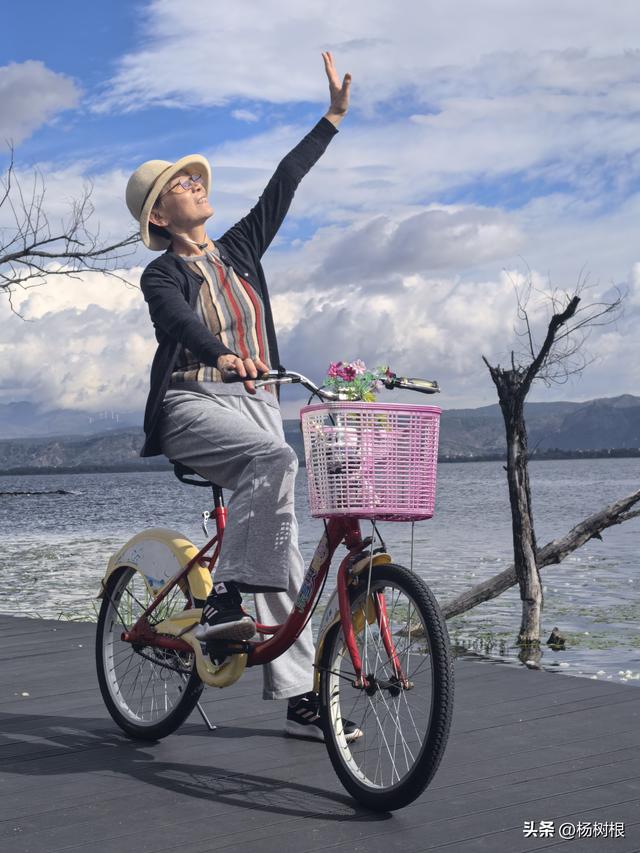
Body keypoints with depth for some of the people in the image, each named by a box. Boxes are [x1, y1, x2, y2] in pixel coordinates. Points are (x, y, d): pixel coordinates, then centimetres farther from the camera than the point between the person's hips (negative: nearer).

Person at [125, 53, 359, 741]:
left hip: (256, 402, 5)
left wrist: (334, 116, 15)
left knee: (280, 540, -3)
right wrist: (222, 355, -43)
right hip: (191, 406, -5)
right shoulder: (161, 275, 0)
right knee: (275, 458, -35)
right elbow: (182, 322, -22)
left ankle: (300, 694, -1)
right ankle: (224, 601, -30)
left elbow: (284, 182, 16)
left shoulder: (239, 251, 17)